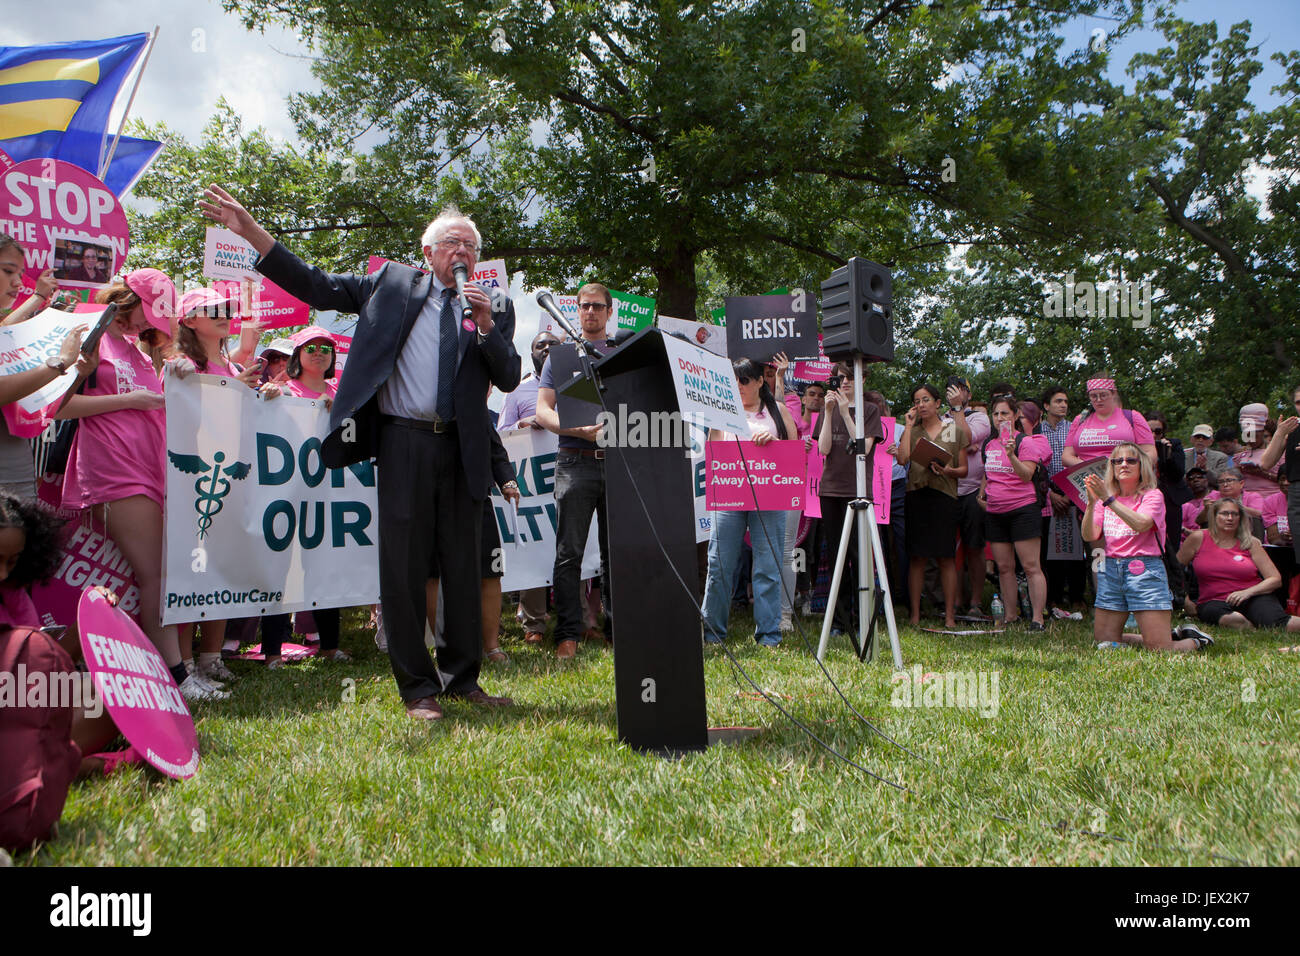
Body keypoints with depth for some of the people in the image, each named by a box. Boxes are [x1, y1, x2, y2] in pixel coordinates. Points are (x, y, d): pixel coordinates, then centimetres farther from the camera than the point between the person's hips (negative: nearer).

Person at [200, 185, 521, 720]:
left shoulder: (494, 307, 13)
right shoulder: (393, 283, 10)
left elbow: (509, 379, 4)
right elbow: (315, 287, 8)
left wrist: (486, 324, -10)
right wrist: (250, 231, 2)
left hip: (462, 449, 2)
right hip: (404, 441, -1)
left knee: (463, 566, 8)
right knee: (404, 567, -1)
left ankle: (462, 678, 22)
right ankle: (418, 687, 11)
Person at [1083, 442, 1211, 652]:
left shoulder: (1152, 495, 0)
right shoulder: (1106, 497, 11)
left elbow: (1140, 524, -22)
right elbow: (1090, 536, -2)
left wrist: (1108, 499, -27)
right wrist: (1092, 502, -15)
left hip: (1144, 570, -5)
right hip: (1110, 570, 5)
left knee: (1161, 650, -9)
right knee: (1103, 641, 6)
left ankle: (1195, 640, 26)